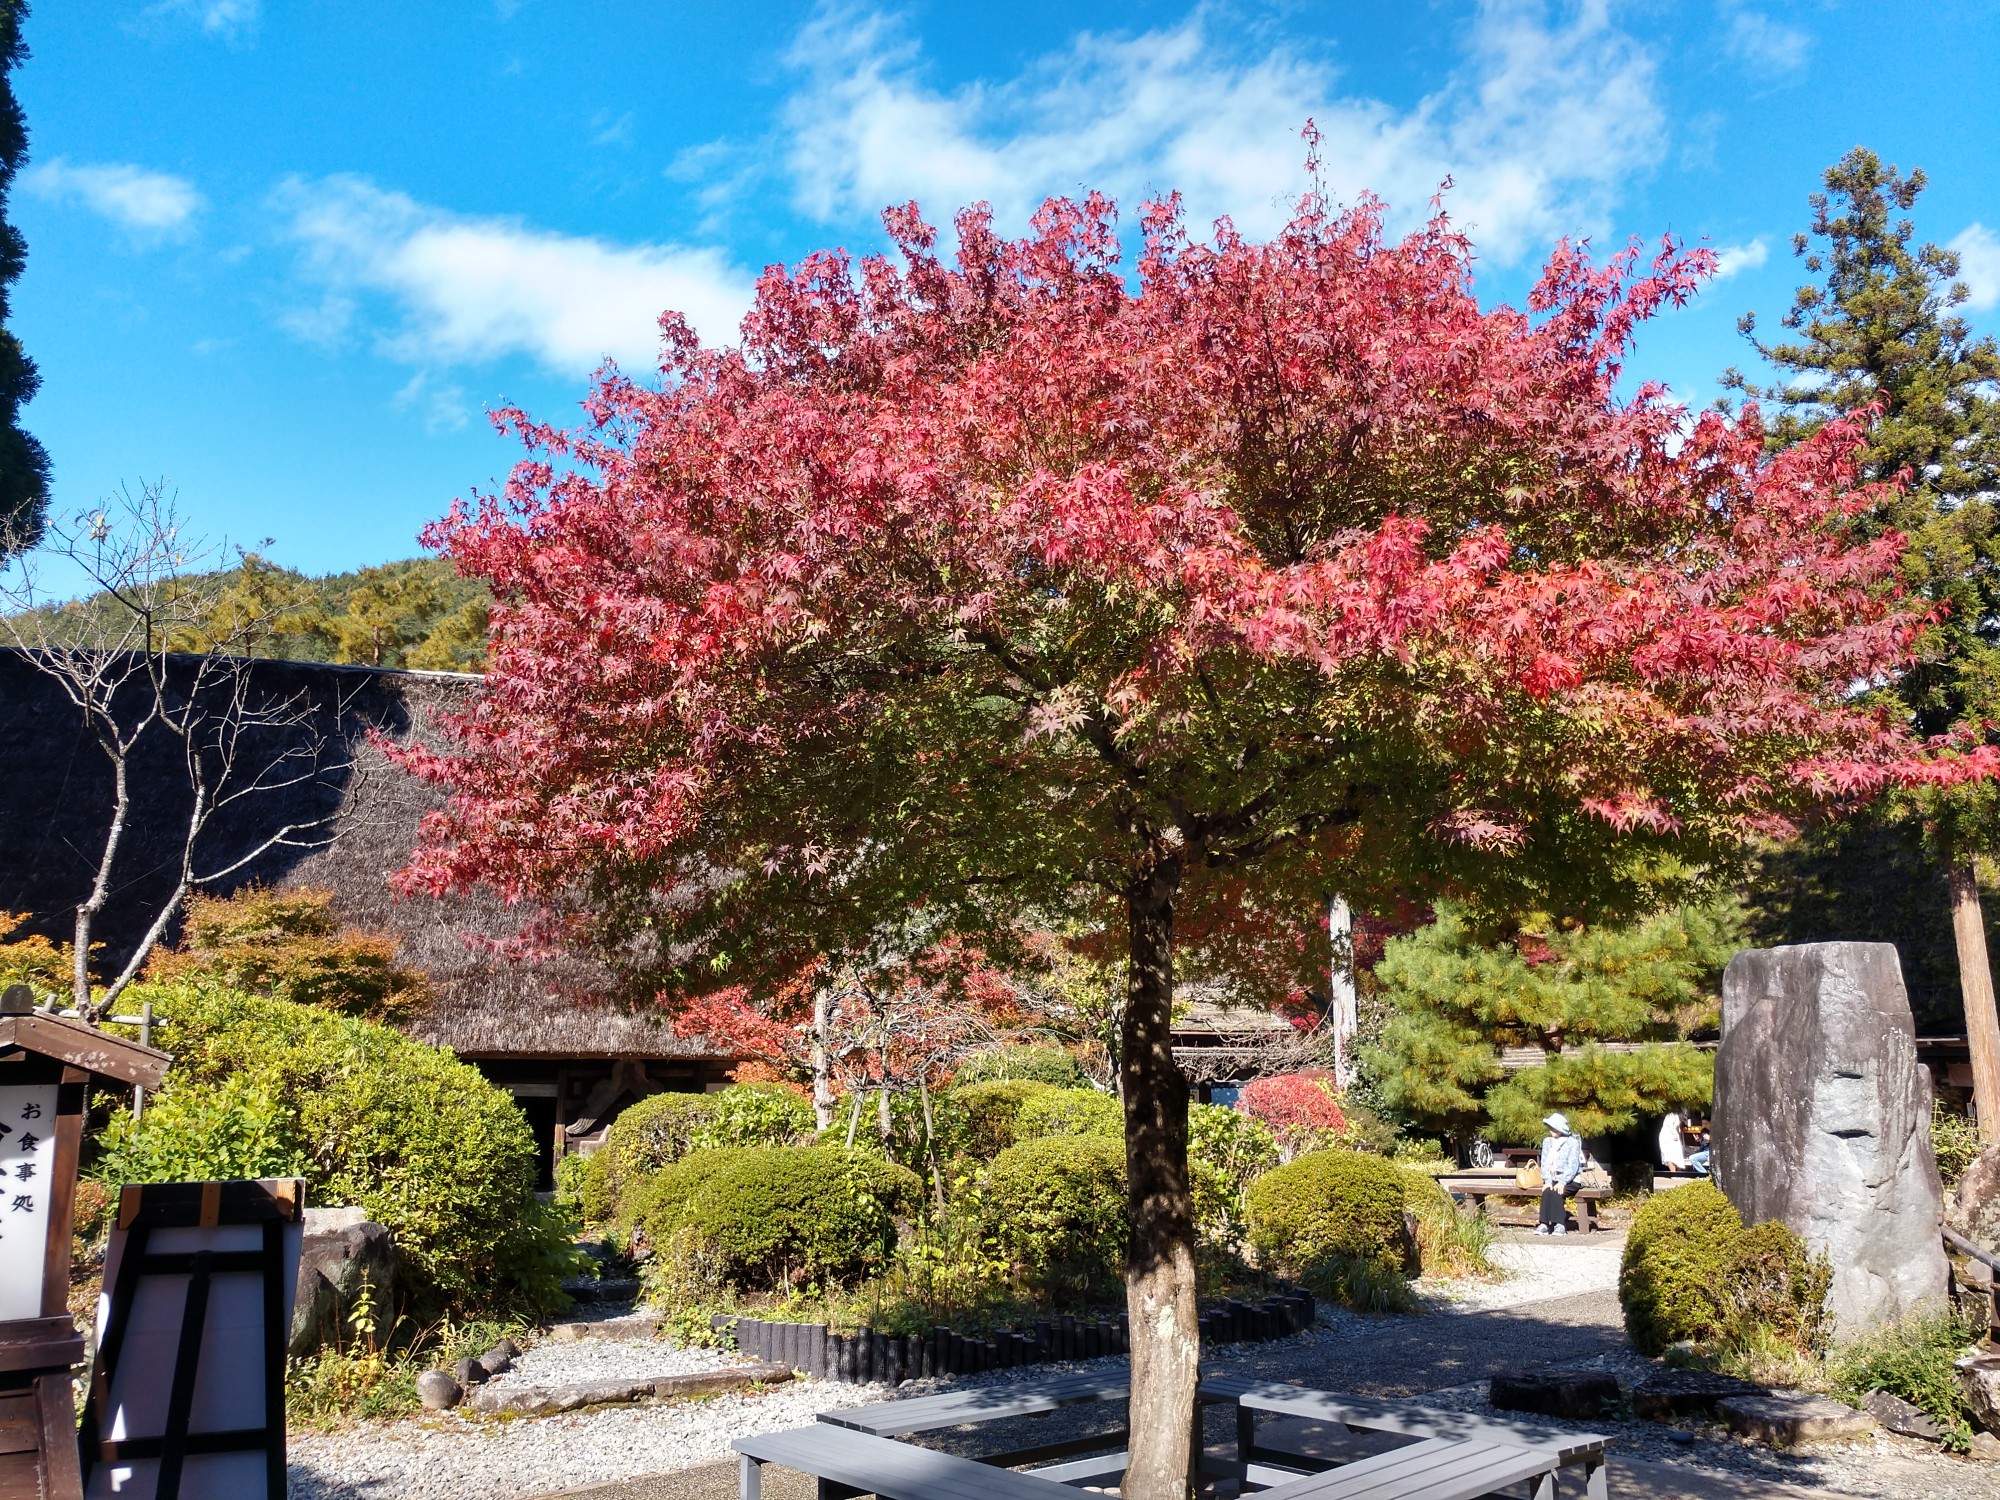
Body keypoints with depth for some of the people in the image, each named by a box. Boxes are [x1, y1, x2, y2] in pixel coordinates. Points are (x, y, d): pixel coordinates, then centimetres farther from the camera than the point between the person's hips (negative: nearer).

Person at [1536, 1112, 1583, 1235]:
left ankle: (1560, 1225, -30)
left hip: (1570, 1181, -4)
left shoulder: (1572, 1142, -5)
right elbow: (1544, 1164, 4)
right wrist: (1548, 1181, -12)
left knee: (1555, 1192, -32)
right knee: (1547, 1191, -29)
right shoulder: (1547, 1142, 9)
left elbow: (1573, 1166, -12)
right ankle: (1545, 1224, -32)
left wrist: (1562, 1182, -23)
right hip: (1553, 1179, 4)